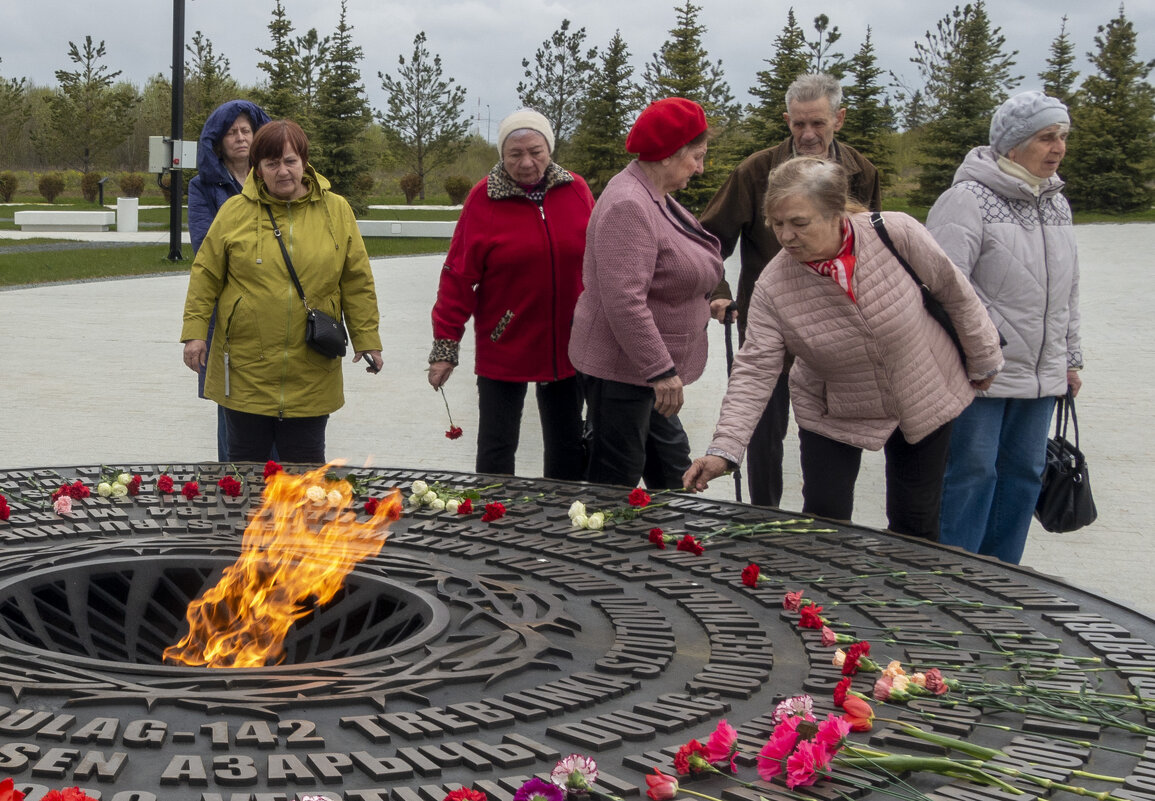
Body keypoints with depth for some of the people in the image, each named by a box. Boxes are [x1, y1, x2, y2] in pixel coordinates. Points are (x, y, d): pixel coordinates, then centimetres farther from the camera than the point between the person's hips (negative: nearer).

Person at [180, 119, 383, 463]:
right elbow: (206, 276, 5)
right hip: (245, 369, 0)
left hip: (310, 376, 0)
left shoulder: (336, 211, 3)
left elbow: (356, 282, 5)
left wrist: (367, 339, 3)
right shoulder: (235, 211, 1)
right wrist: (195, 331, -1)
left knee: (306, 466, 7)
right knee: (247, 461, 9)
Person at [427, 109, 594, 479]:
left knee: (568, 447, 14)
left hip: (567, 348, 3)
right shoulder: (484, 198, -9)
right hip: (503, 350, -3)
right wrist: (445, 345, -9)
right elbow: (459, 276, -9)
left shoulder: (576, 191, -1)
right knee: (496, 449, 4)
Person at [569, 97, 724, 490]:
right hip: (621, 369, -11)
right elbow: (623, 302, -29)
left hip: (647, 369, 11)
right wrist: (662, 371, -28)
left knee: (671, 466, 17)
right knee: (616, 481, -1)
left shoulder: (655, 197, 12)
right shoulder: (628, 206, -23)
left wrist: (703, 306, 24)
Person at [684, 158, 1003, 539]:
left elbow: (954, 291, -10)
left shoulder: (896, 234, -25)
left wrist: (983, 360, 2)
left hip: (923, 402, 0)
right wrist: (724, 450, -32)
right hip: (832, 417, 0)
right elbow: (755, 370, -22)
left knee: (916, 523, 9)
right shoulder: (772, 286, -21)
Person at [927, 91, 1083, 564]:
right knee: (972, 473, -4)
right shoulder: (968, 200, -12)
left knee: (1023, 473, 12)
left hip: (1040, 374, 8)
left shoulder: (1056, 203, 13)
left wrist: (1070, 359, 21)